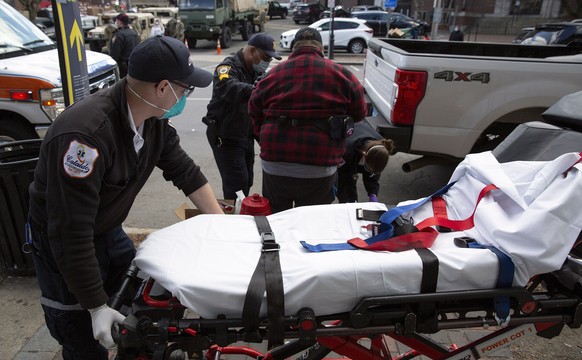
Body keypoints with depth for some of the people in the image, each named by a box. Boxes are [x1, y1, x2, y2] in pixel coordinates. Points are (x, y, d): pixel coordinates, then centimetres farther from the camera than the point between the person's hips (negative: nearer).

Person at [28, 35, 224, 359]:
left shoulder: (155, 119, -11)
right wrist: (96, 306, -25)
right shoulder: (86, 133, -35)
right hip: (63, 242, -6)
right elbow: (71, 231, -32)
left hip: (109, 232, 7)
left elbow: (184, 170, 2)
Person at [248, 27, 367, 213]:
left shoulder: (273, 73, 6)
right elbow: (359, 113, 8)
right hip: (320, 169, -1)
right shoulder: (341, 74, 1)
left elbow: (255, 113, 11)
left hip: (275, 164, 2)